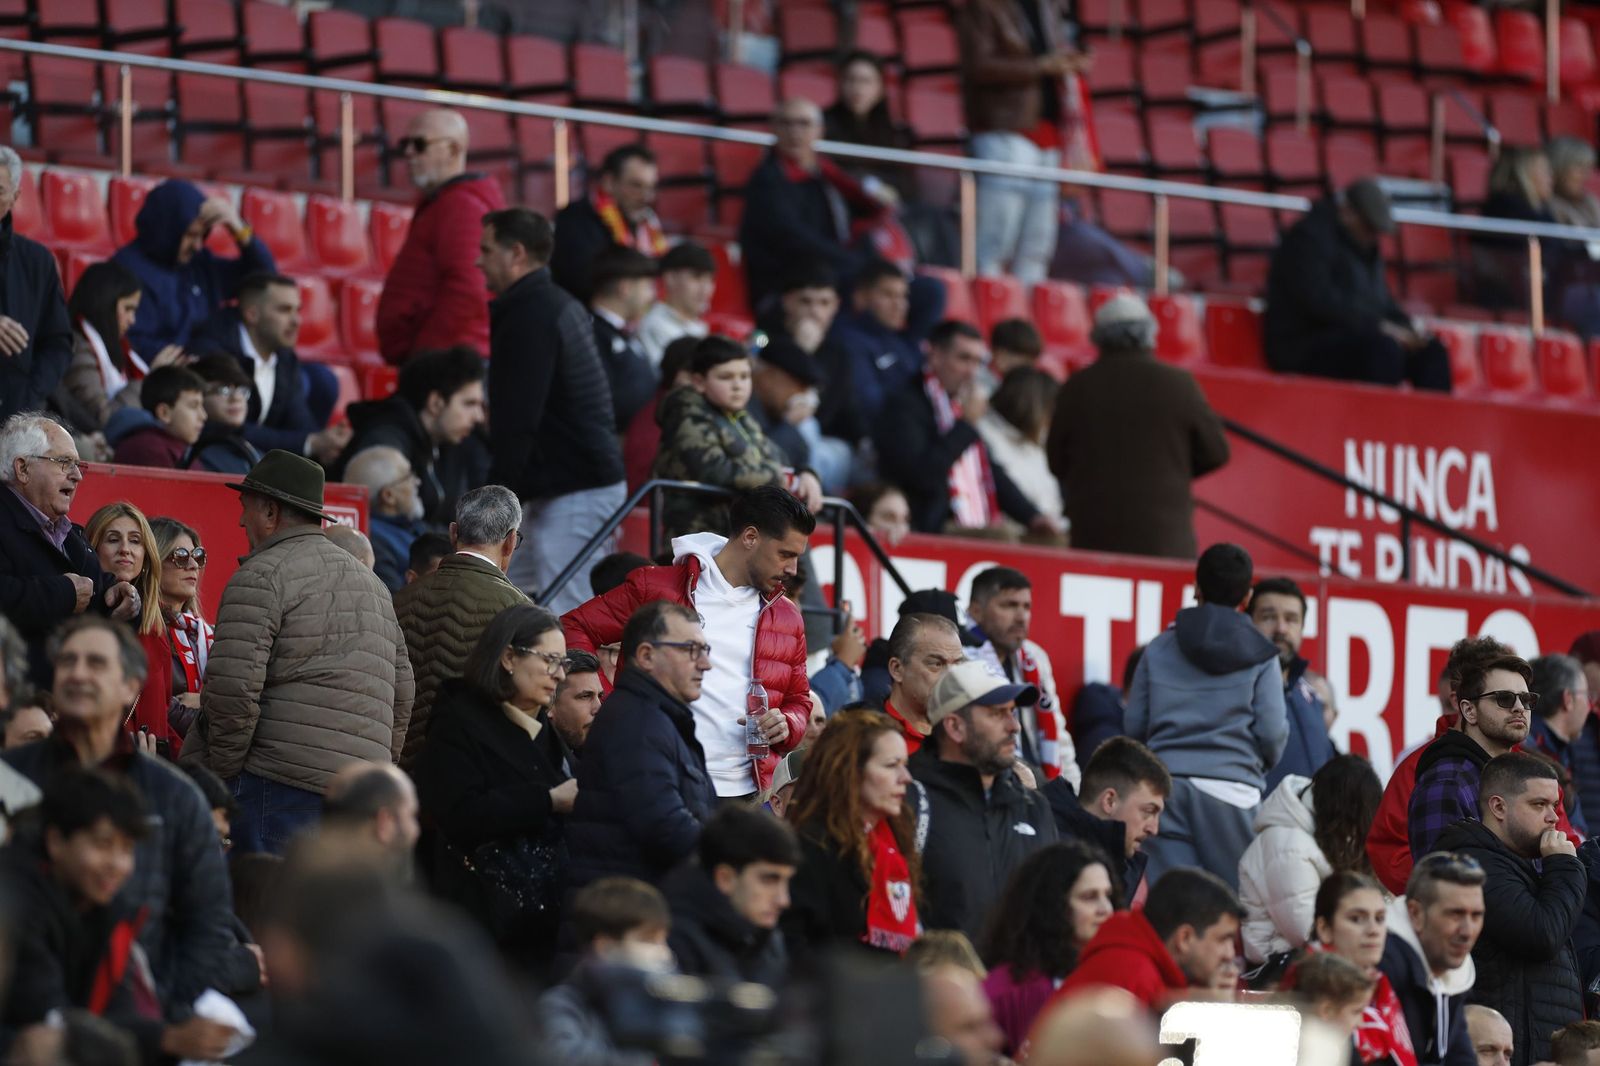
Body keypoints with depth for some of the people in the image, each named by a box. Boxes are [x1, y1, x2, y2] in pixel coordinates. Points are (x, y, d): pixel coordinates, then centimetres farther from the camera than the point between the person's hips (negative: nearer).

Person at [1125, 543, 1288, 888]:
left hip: (1164, 787, 2)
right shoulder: (1260, 656, 2)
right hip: (1230, 789, -2)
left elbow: (1134, 726, 10)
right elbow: (1272, 733, -2)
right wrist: (1260, 765, 21)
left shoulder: (1158, 649, 10)